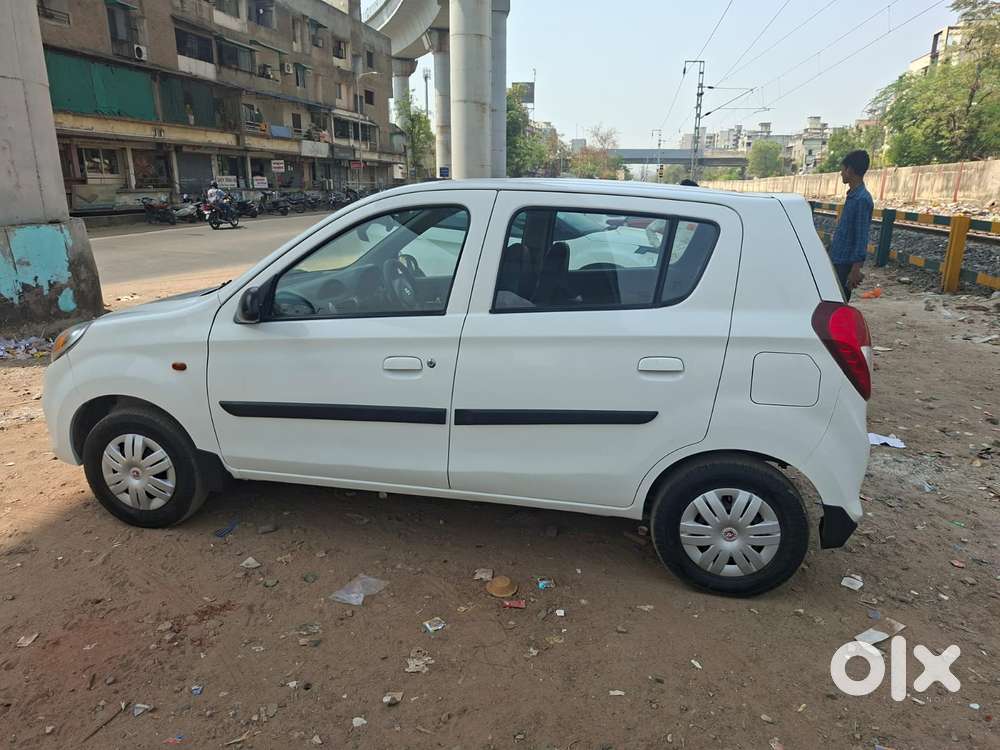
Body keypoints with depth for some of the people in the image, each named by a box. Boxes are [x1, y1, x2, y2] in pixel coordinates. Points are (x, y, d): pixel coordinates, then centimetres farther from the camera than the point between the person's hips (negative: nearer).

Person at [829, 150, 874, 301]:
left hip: (846, 263, -9)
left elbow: (862, 238, -20)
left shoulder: (862, 199, -17)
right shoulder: (852, 195, 11)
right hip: (838, 260, 9)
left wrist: (855, 270, -21)